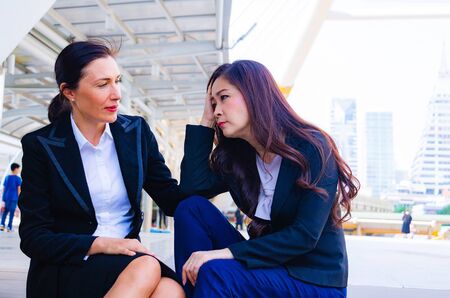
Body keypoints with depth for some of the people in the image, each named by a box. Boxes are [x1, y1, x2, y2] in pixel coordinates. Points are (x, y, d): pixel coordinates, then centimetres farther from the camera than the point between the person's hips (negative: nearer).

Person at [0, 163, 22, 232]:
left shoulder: (7, 177, 9)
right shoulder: (18, 178, -5)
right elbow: (19, 189, -8)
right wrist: (19, 199, -2)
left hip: (6, 197, 4)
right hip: (14, 198, -4)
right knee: (12, 213, 1)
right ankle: (9, 227, 1)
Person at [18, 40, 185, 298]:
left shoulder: (137, 131, 4)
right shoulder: (40, 145, -5)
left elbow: (177, 201, 1)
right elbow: (33, 237, -6)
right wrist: (100, 244, -21)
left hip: (128, 262, 3)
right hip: (64, 270, -2)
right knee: (146, 268, -33)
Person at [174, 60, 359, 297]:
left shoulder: (311, 147, -15)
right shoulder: (237, 155, 5)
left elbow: (305, 236, -22)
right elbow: (191, 189, -9)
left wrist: (227, 252, -28)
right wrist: (206, 121, -4)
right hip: (269, 264, 7)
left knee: (215, 273, -31)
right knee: (192, 208, -10)